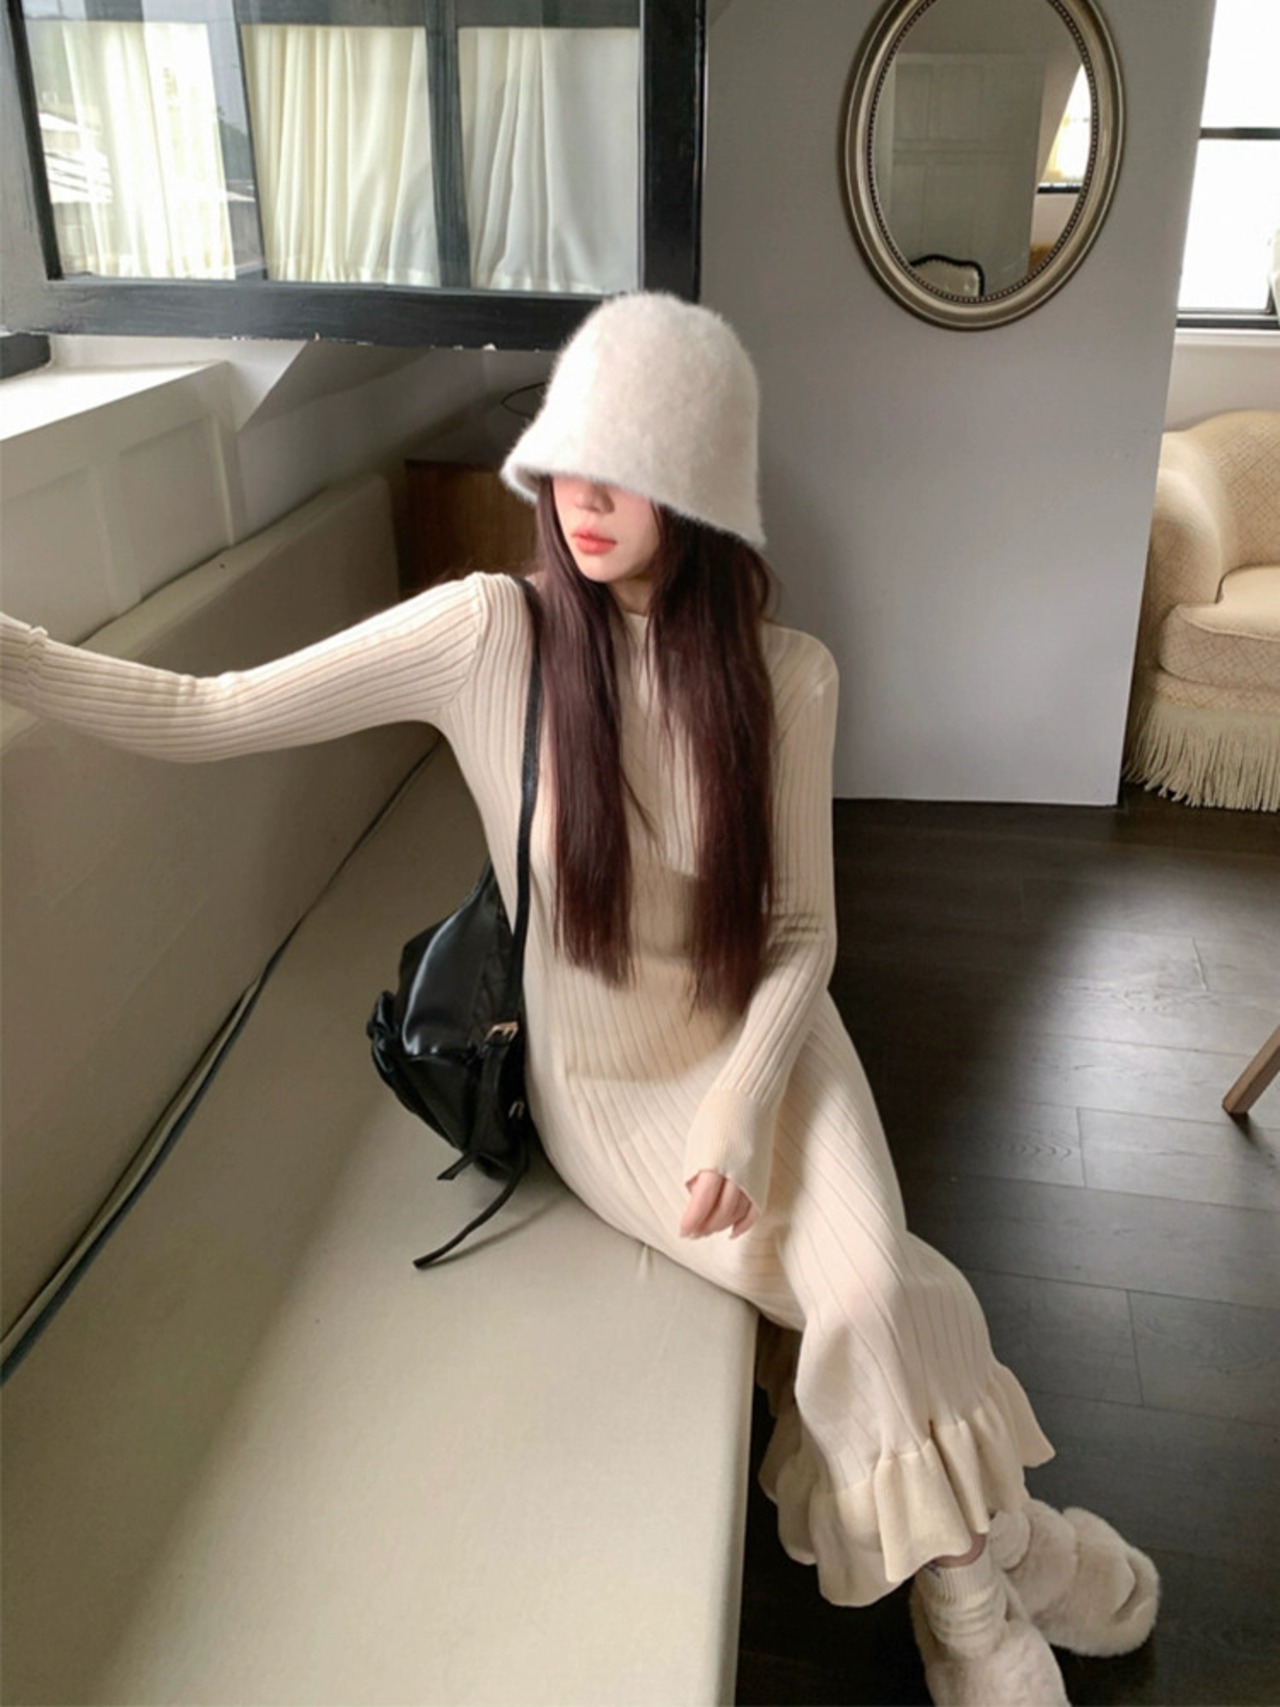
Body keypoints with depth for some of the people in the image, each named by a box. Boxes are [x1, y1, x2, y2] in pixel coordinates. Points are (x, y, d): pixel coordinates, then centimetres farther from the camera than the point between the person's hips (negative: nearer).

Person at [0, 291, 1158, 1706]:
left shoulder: (789, 676, -12)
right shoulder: (489, 635, -16)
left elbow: (802, 931, -6)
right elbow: (204, 715, -14)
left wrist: (742, 1104, -20)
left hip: (760, 1043, 2)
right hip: (605, 1083, -1)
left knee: (872, 1291, -20)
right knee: (860, 1302, -15)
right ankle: (998, 1551, 16)